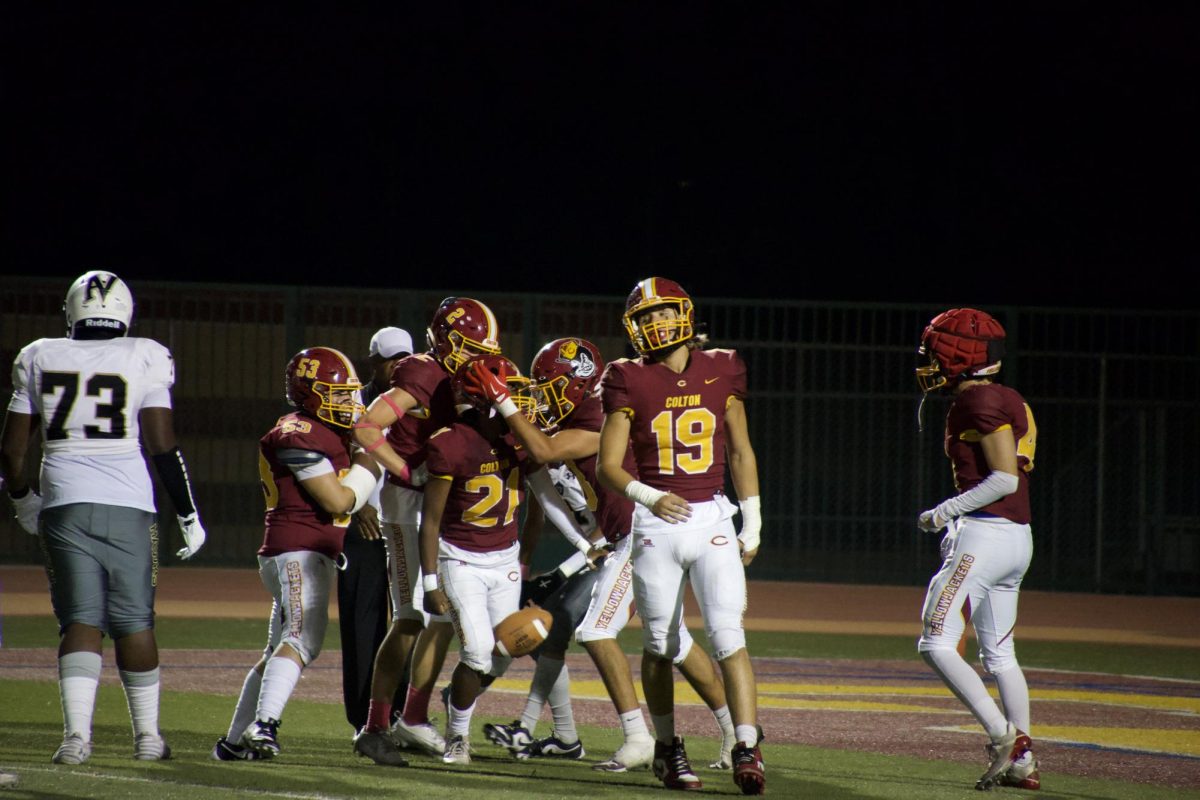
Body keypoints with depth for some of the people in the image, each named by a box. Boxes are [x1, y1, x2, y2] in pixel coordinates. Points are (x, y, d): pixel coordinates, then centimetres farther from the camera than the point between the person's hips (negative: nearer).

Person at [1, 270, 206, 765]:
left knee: (80, 619, 1)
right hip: (127, 505, -1)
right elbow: (162, 447, -5)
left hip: (63, 506, 1)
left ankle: (77, 732, -15)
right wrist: (188, 515, 5)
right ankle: (147, 735, 17)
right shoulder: (144, 360, -2)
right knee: (134, 621, 10)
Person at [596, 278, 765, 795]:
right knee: (660, 645, 8)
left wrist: (752, 524, 11)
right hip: (657, 522, 0)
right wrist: (647, 497, -20)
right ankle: (667, 748, 24)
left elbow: (741, 452, 13)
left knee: (728, 635, -13)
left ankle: (747, 749, -16)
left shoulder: (720, 373, 4)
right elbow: (608, 466, -1)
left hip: (712, 520, 0)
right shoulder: (630, 383, -1)